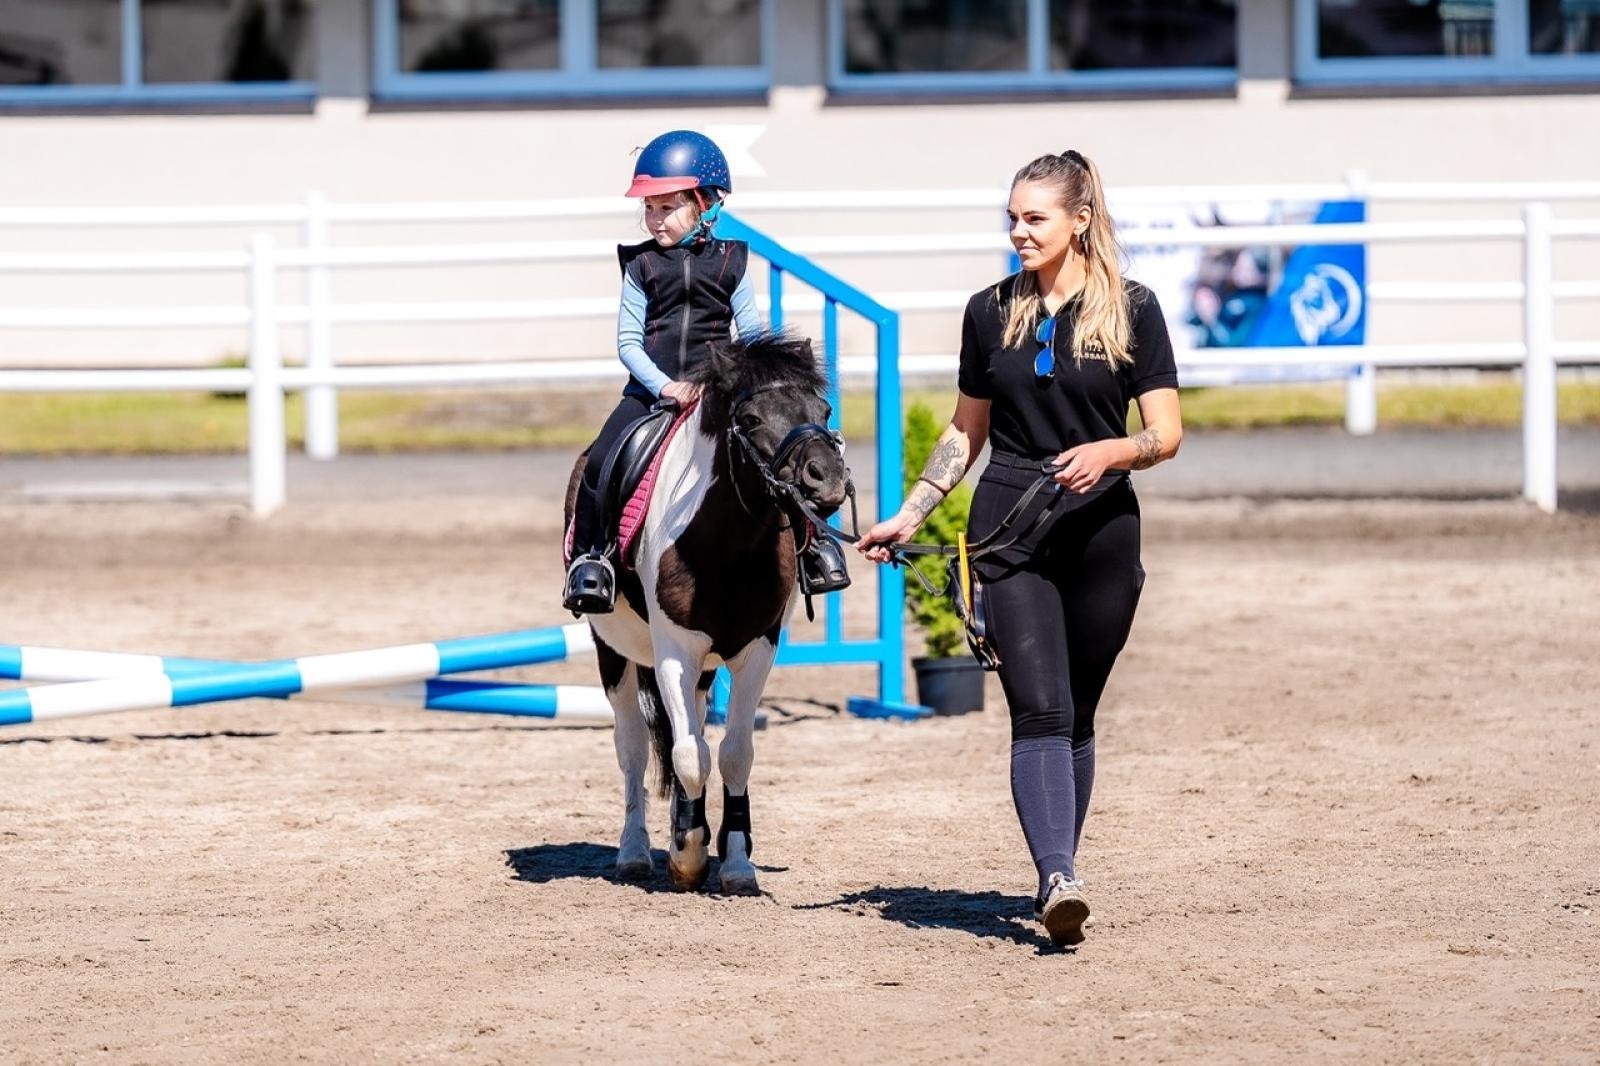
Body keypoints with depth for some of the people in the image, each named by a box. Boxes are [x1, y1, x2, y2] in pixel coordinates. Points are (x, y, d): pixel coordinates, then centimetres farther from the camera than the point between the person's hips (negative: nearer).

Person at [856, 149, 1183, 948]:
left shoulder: (1132, 310, 0)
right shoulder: (991, 312, 9)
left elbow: (1166, 434, -3)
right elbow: (966, 431, 18)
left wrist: (1110, 452, -22)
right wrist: (909, 515, 11)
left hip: (1100, 528, -1)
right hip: (1009, 530, 1)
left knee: (1077, 715, 6)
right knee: (1039, 711, -13)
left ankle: (1058, 873, 19)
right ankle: (1058, 882, -25)